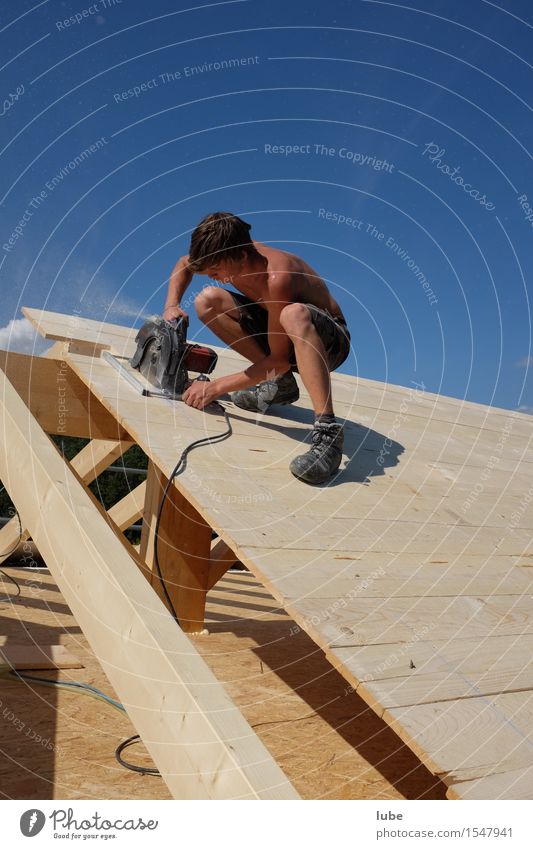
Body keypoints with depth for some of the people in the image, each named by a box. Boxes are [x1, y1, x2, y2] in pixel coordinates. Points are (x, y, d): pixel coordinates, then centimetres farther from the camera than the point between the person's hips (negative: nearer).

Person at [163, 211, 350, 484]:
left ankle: (327, 431, -46)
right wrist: (172, 305, -9)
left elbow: (280, 359, -31)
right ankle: (278, 383, -3)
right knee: (207, 301, -7)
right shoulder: (233, 256, -11)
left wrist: (216, 387, -30)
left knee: (294, 314, -44)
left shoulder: (278, 277, -33)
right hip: (279, 330, 8)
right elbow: (184, 264, 11)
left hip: (328, 340, -8)